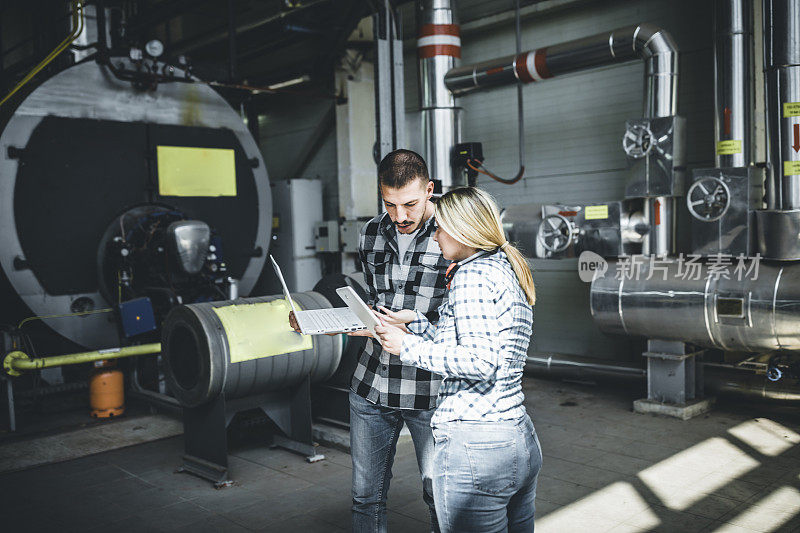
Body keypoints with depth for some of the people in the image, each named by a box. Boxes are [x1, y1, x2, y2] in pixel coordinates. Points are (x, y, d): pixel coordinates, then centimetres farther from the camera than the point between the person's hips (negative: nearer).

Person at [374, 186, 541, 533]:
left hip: (474, 447, -10)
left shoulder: (472, 274, -12)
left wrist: (408, 346, -13)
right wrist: (415, 322, 20)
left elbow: (479, 362, -21)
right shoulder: (508, 270, 15)